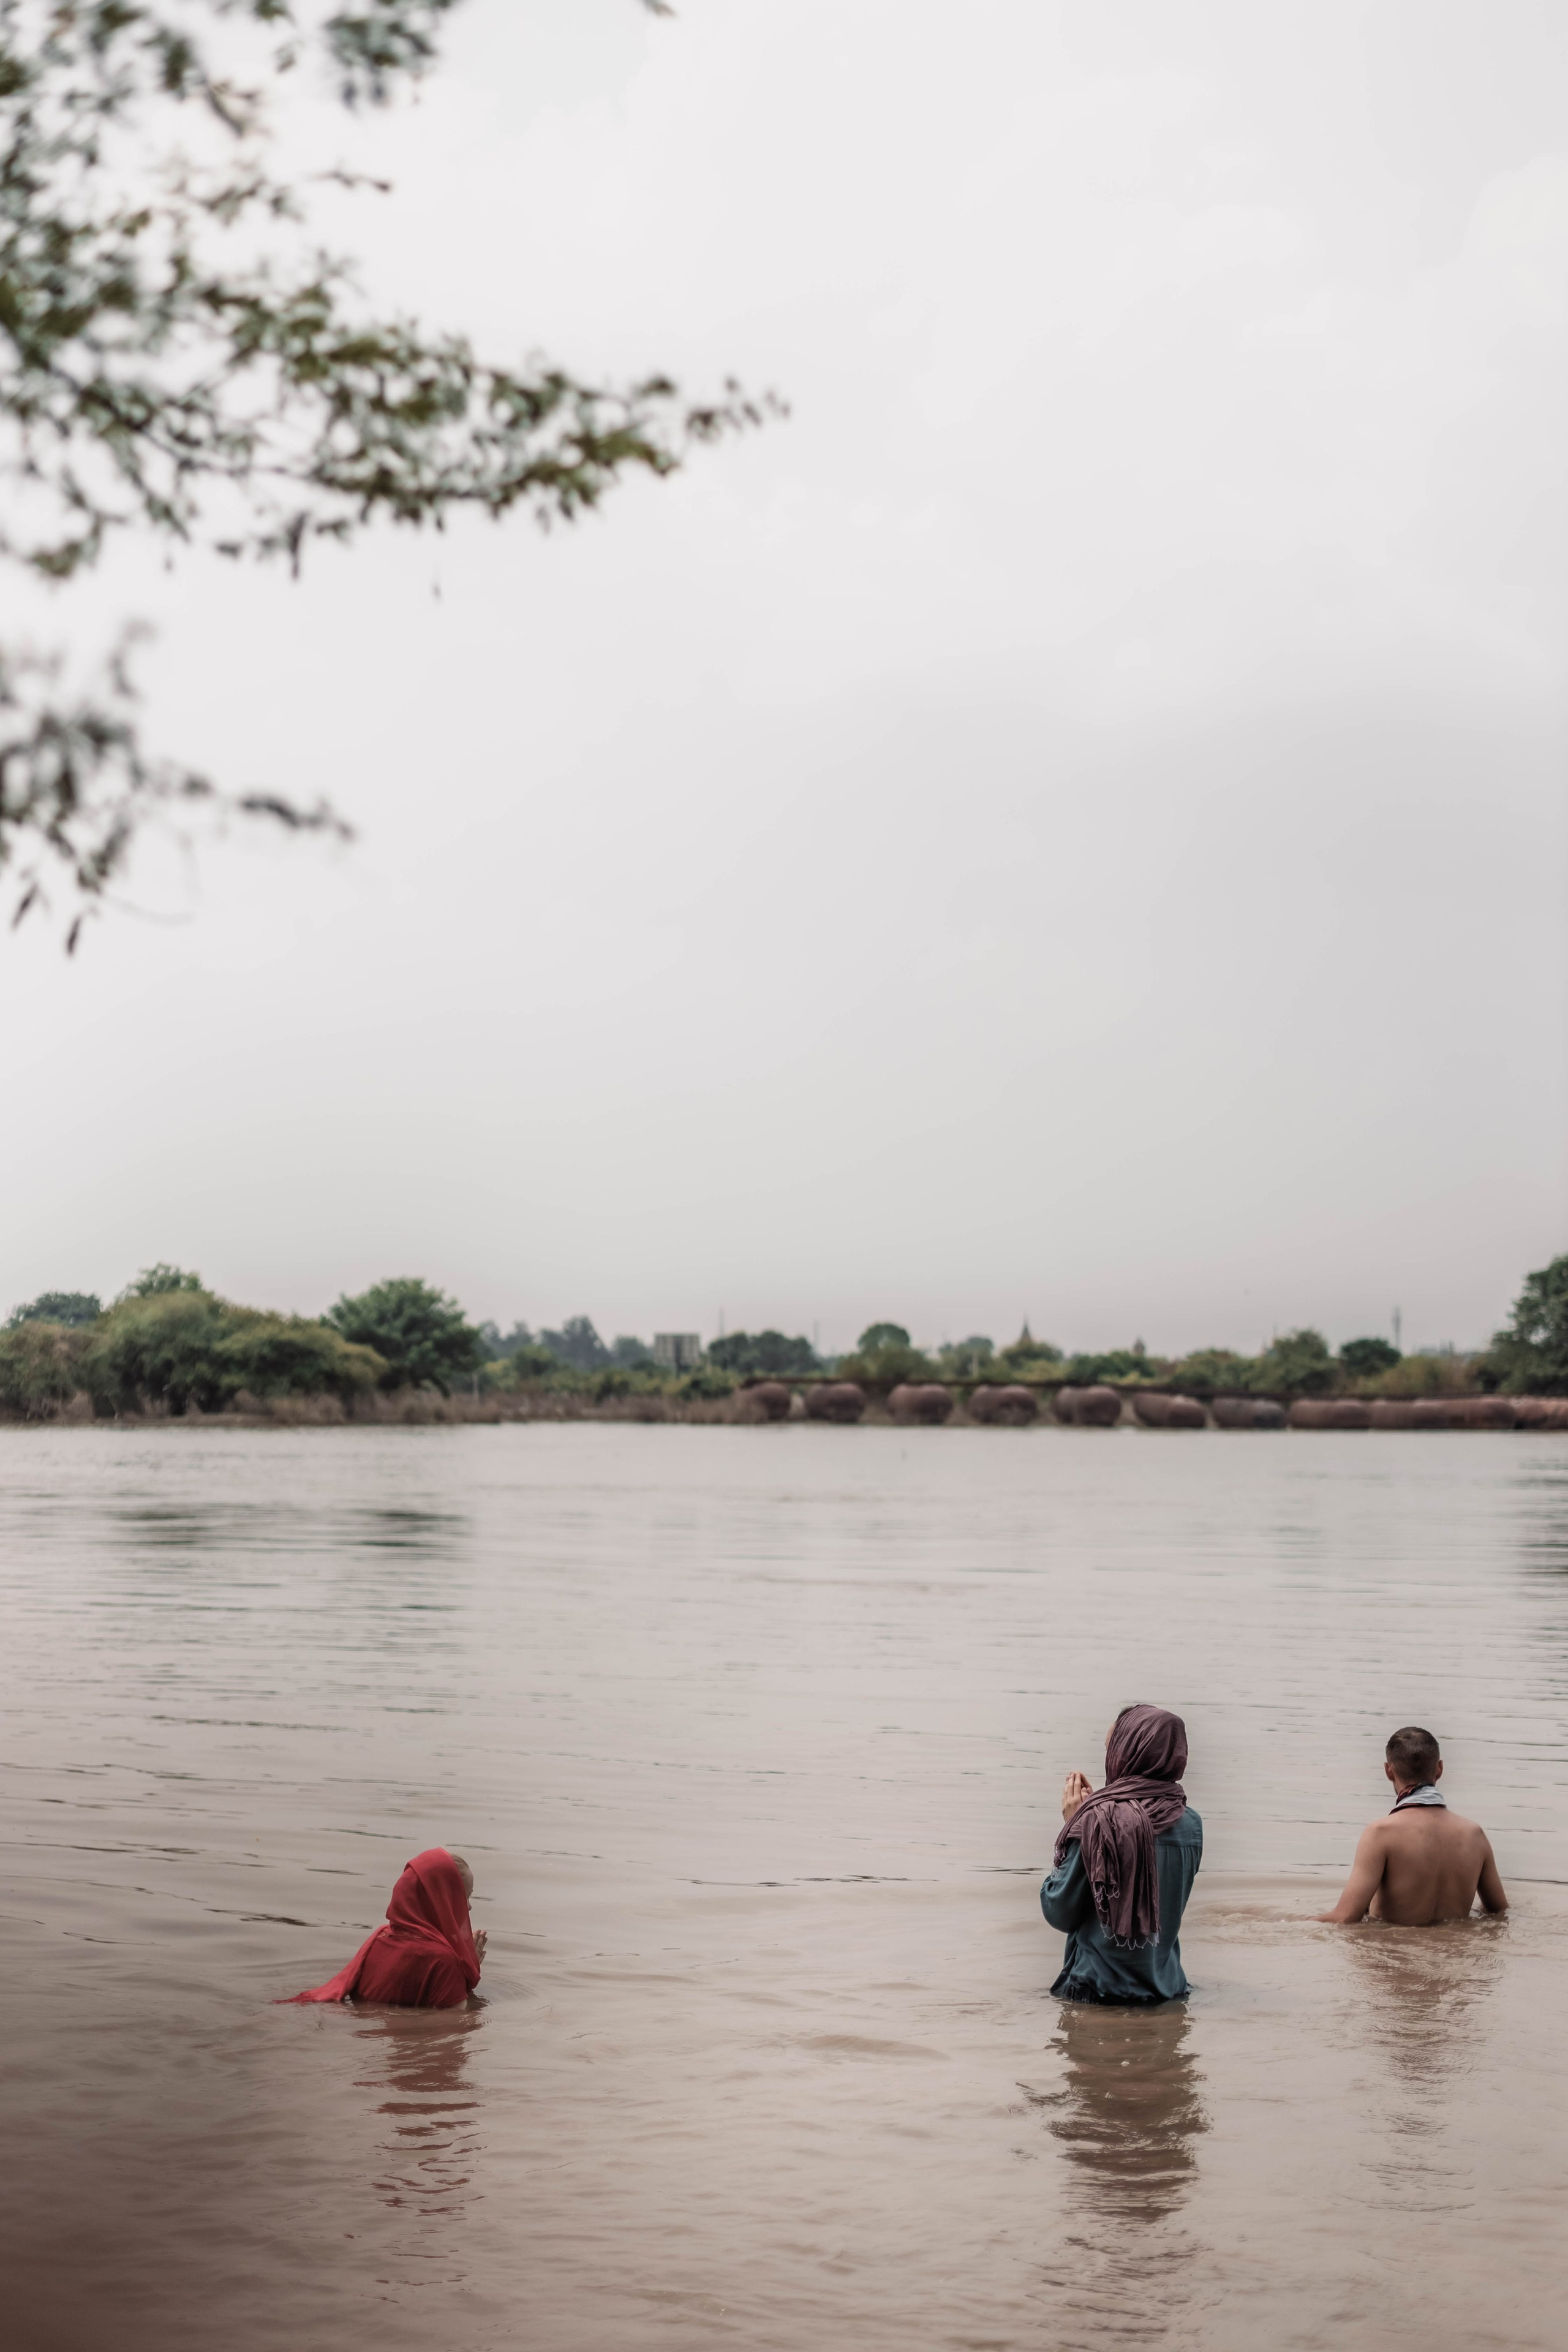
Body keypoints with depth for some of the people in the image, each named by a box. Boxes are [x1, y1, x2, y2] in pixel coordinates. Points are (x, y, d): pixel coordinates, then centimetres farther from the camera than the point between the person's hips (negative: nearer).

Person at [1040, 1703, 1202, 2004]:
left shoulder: (1095, 1822, -17)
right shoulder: (1190, 1825, -1)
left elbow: (1059, 1914, -9)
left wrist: (1071, 1824, -2)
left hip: (1097, 1992, -5)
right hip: (1165, 1988, 5)